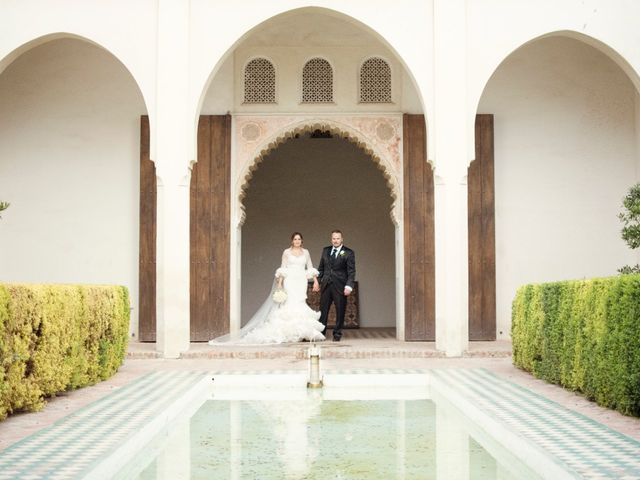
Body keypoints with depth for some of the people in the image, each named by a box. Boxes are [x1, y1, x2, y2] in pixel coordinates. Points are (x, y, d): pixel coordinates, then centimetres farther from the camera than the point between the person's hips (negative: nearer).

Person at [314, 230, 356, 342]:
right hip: (326, 286, 4)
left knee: (340, 311, 2)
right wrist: (317, 281, 11)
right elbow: (321, 268, 18)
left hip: (340, 287, -4)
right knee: (323, 310, 5)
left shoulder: (348, 253, -2)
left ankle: (337, 334, 13)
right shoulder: (325, 250, 12)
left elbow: (351, 271, -7)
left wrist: (349, 286, -16)